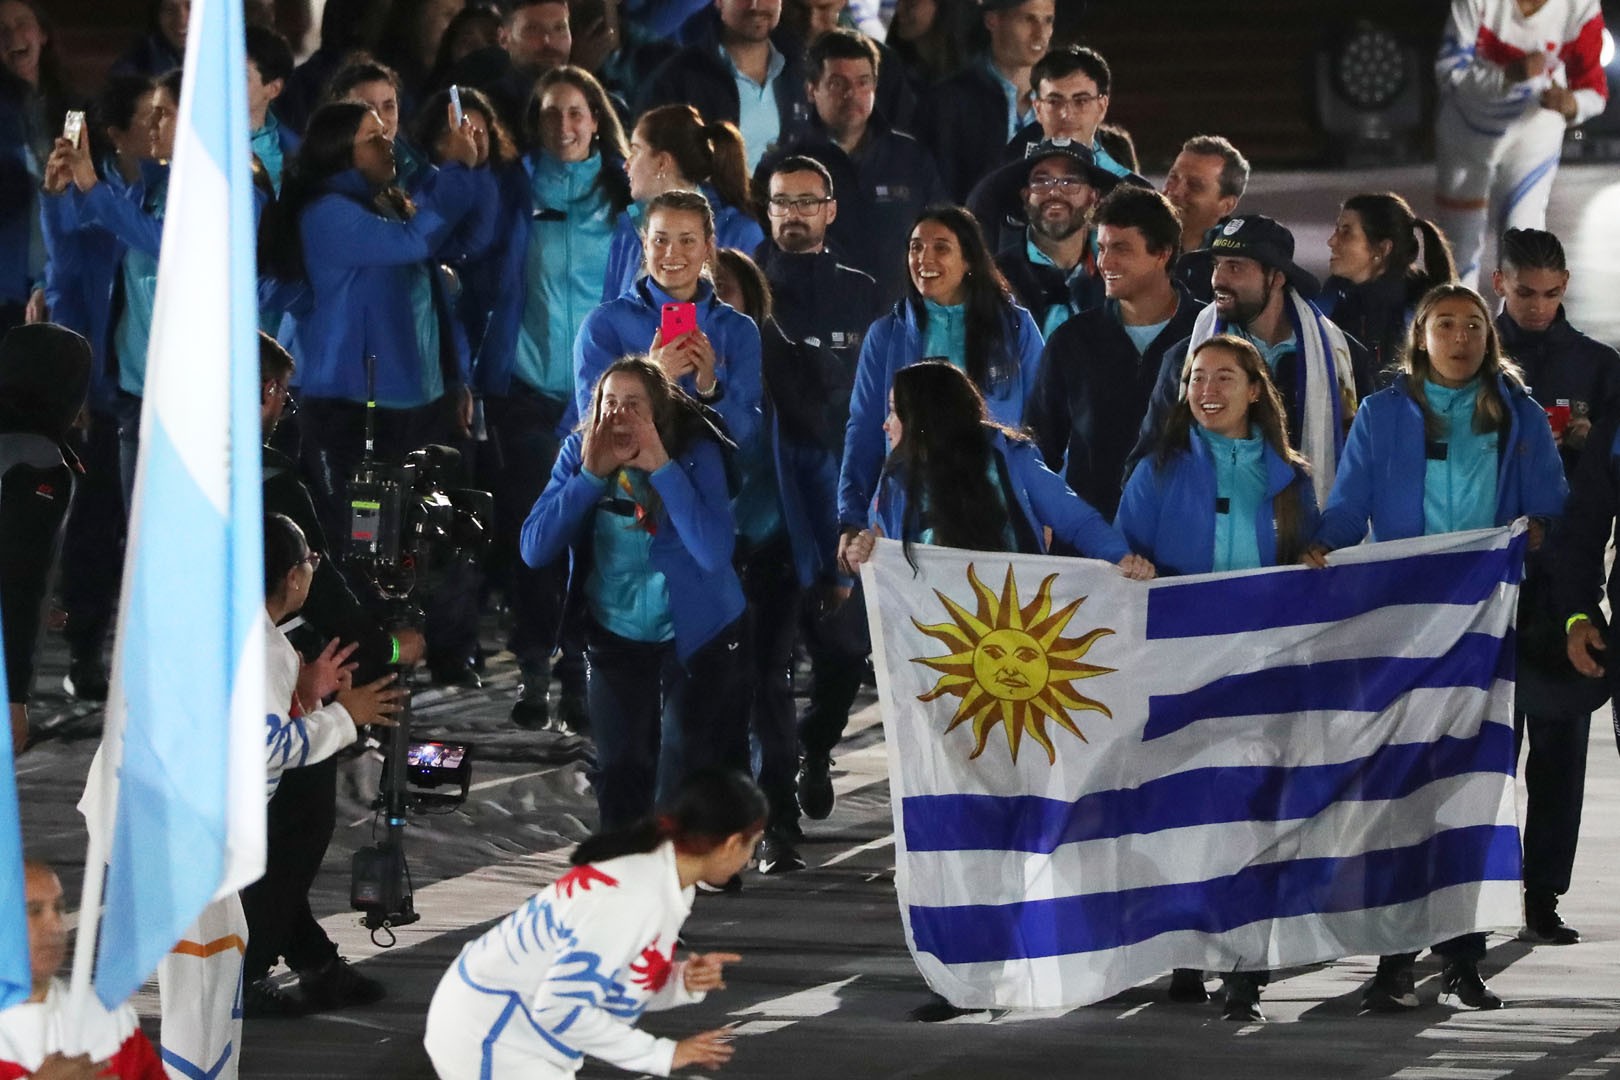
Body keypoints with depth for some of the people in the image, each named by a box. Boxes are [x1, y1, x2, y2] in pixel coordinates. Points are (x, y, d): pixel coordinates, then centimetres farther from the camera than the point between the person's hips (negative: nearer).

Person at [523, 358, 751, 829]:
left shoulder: (696, 453, -19)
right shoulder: (578, 452, -9)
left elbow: (715, 552, -32)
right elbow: (534, 549, -17)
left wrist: (662, 470, -34)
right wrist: (590, 476, -26)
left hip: (698, 636, -4)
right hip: (615, 636, 4)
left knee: (684, 774, -6)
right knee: (620, 773, 10)